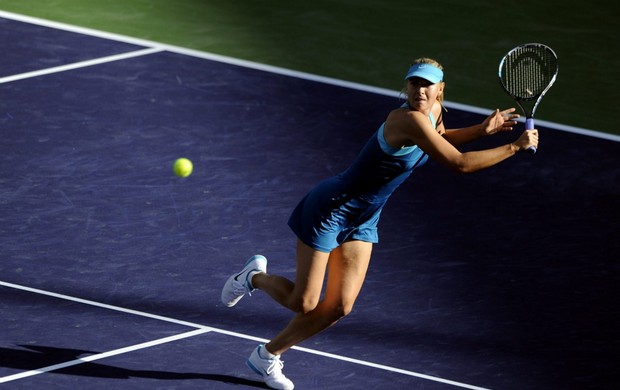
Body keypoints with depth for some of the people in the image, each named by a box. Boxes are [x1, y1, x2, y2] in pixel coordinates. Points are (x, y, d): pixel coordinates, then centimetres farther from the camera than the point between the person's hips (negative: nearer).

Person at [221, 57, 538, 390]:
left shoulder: (434, 110, -3)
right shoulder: (410, 119, -32)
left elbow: (438, 142, 22)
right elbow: (459, 164, -37)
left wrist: (483, 129, 9)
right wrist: (515, 147, -32)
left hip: (362, 221, 8)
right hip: (330, 209, -8)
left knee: (338, 307, 4)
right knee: (303, 303, -1)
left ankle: (268, 355, 22)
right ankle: (255, 277, 30)